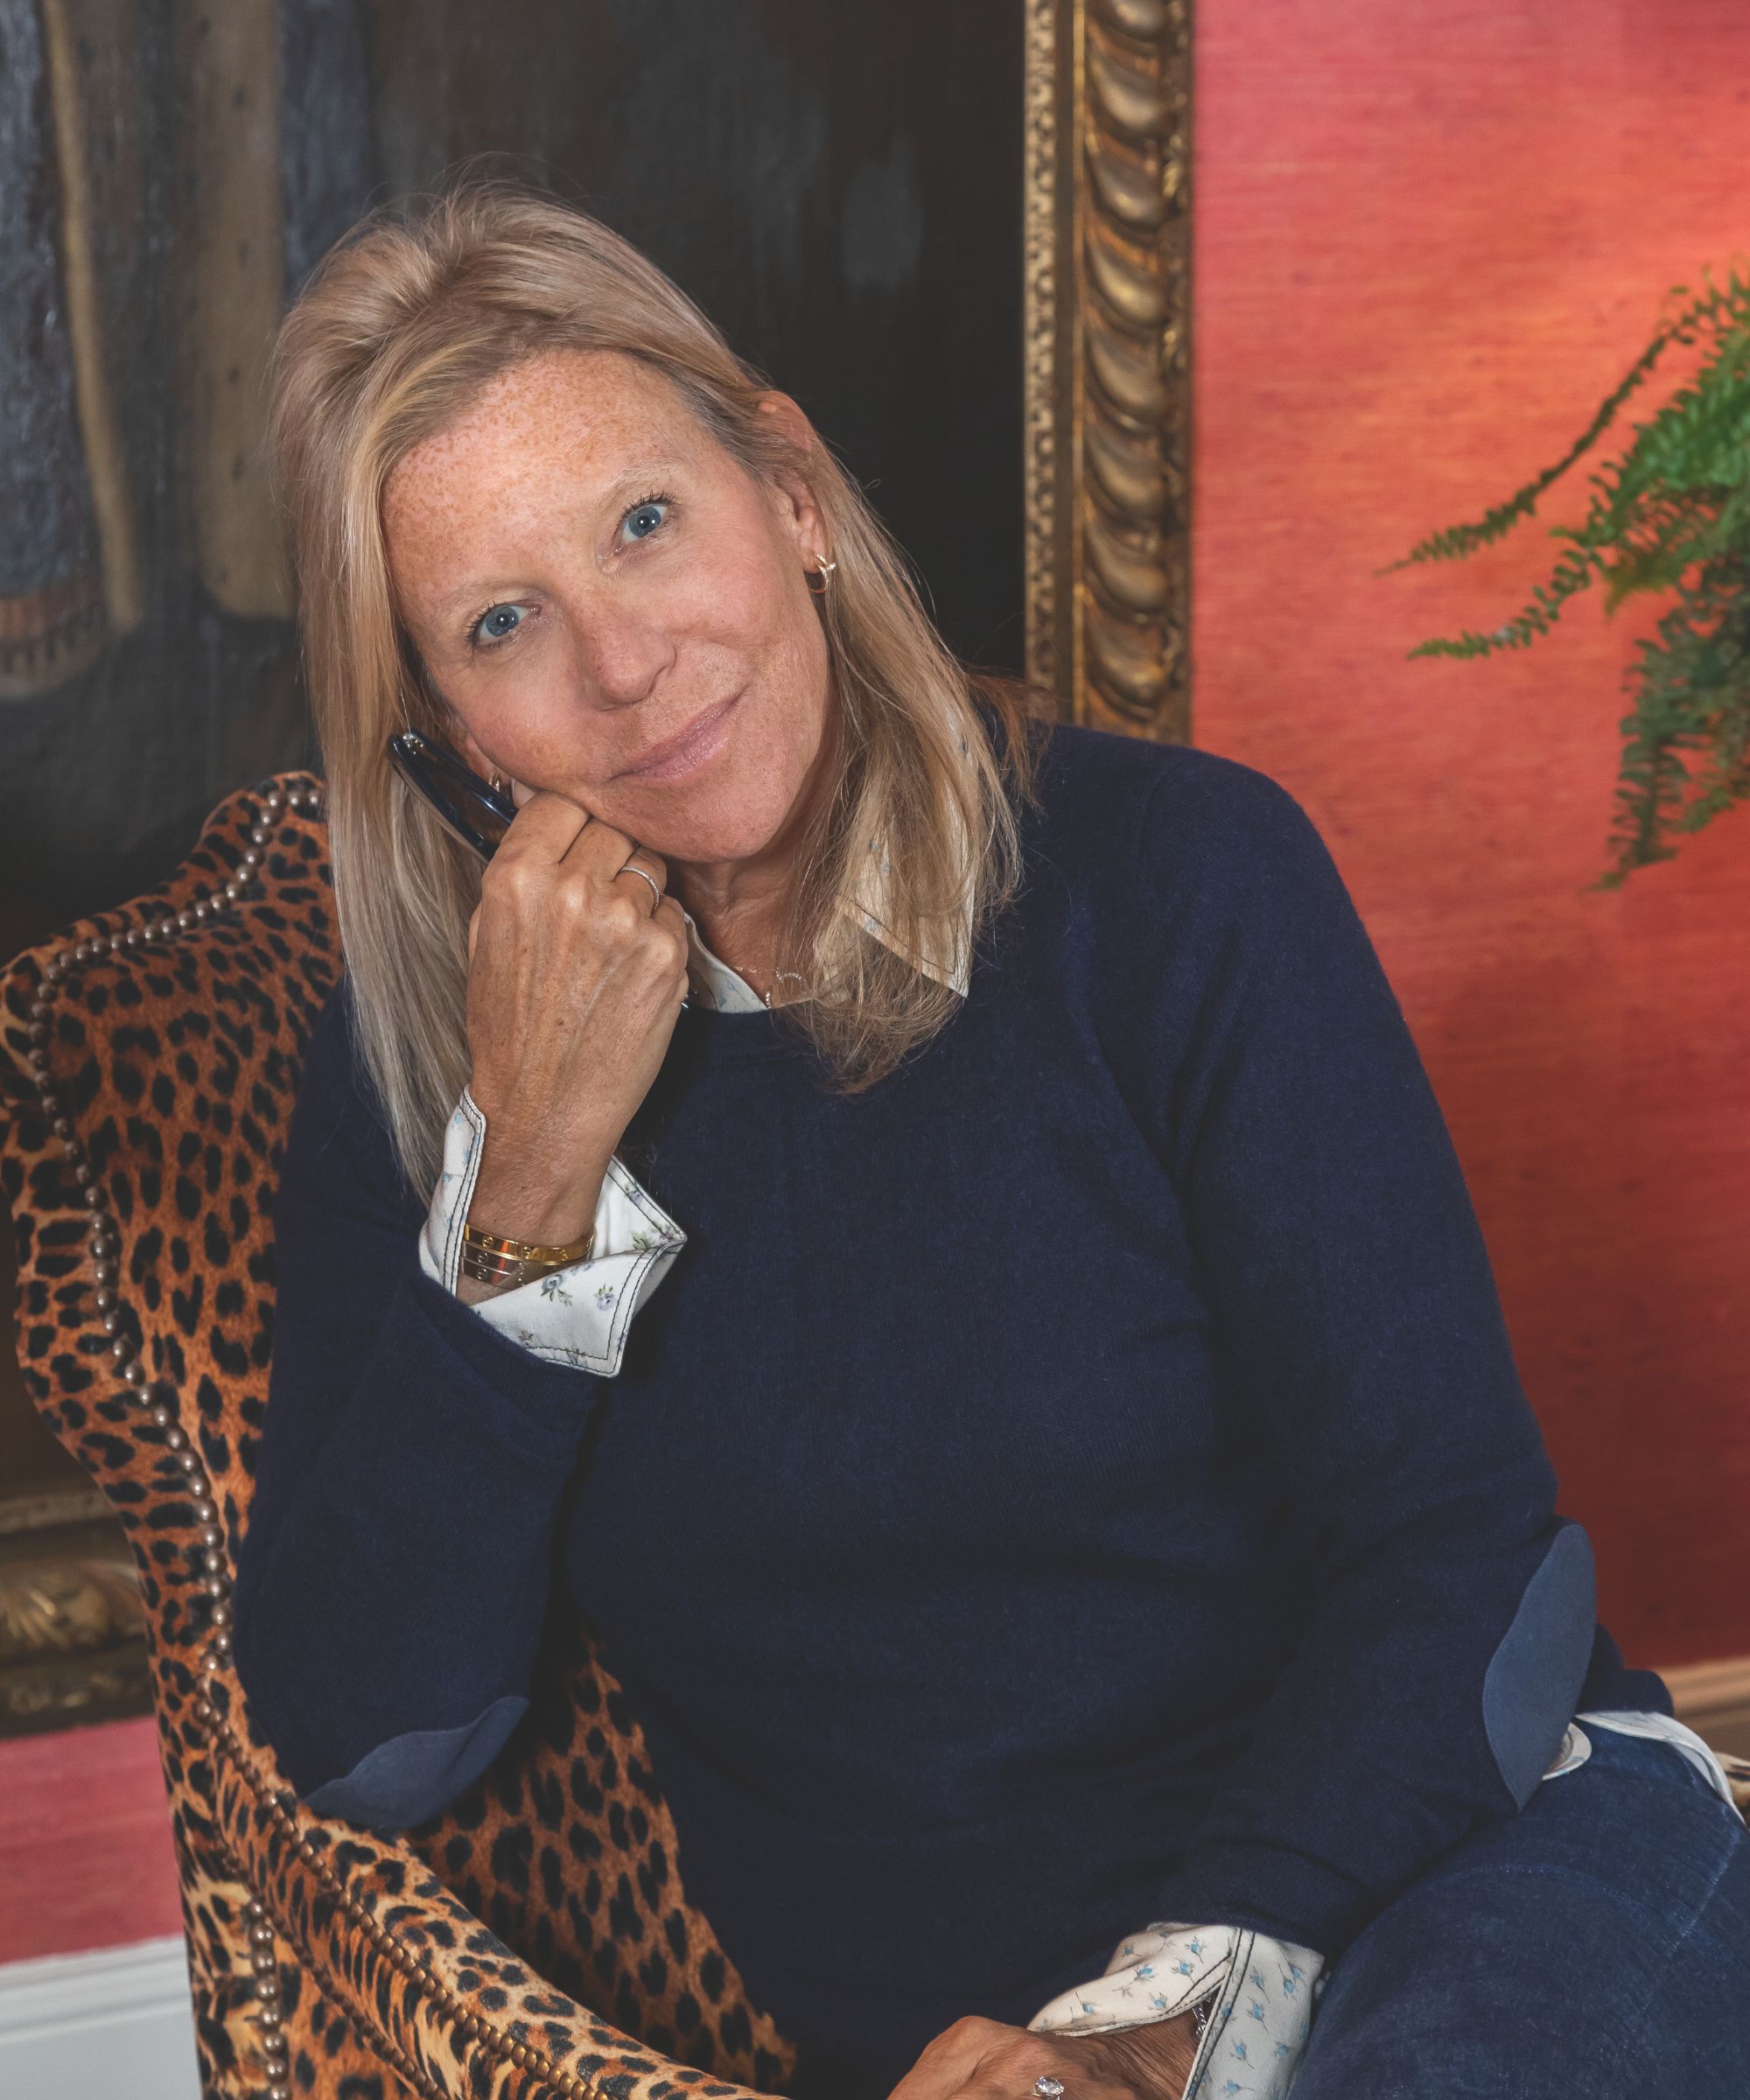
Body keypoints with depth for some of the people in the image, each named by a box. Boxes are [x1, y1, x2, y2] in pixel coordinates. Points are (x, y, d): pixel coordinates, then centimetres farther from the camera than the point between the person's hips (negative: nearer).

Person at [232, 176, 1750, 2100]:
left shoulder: (1174, 874, -4)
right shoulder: (408, 1076, 4)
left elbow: (1450, 1542, -8)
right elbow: (358, 1754, -4)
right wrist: (534, 1177, -13)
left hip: (1469, 1871, -2)